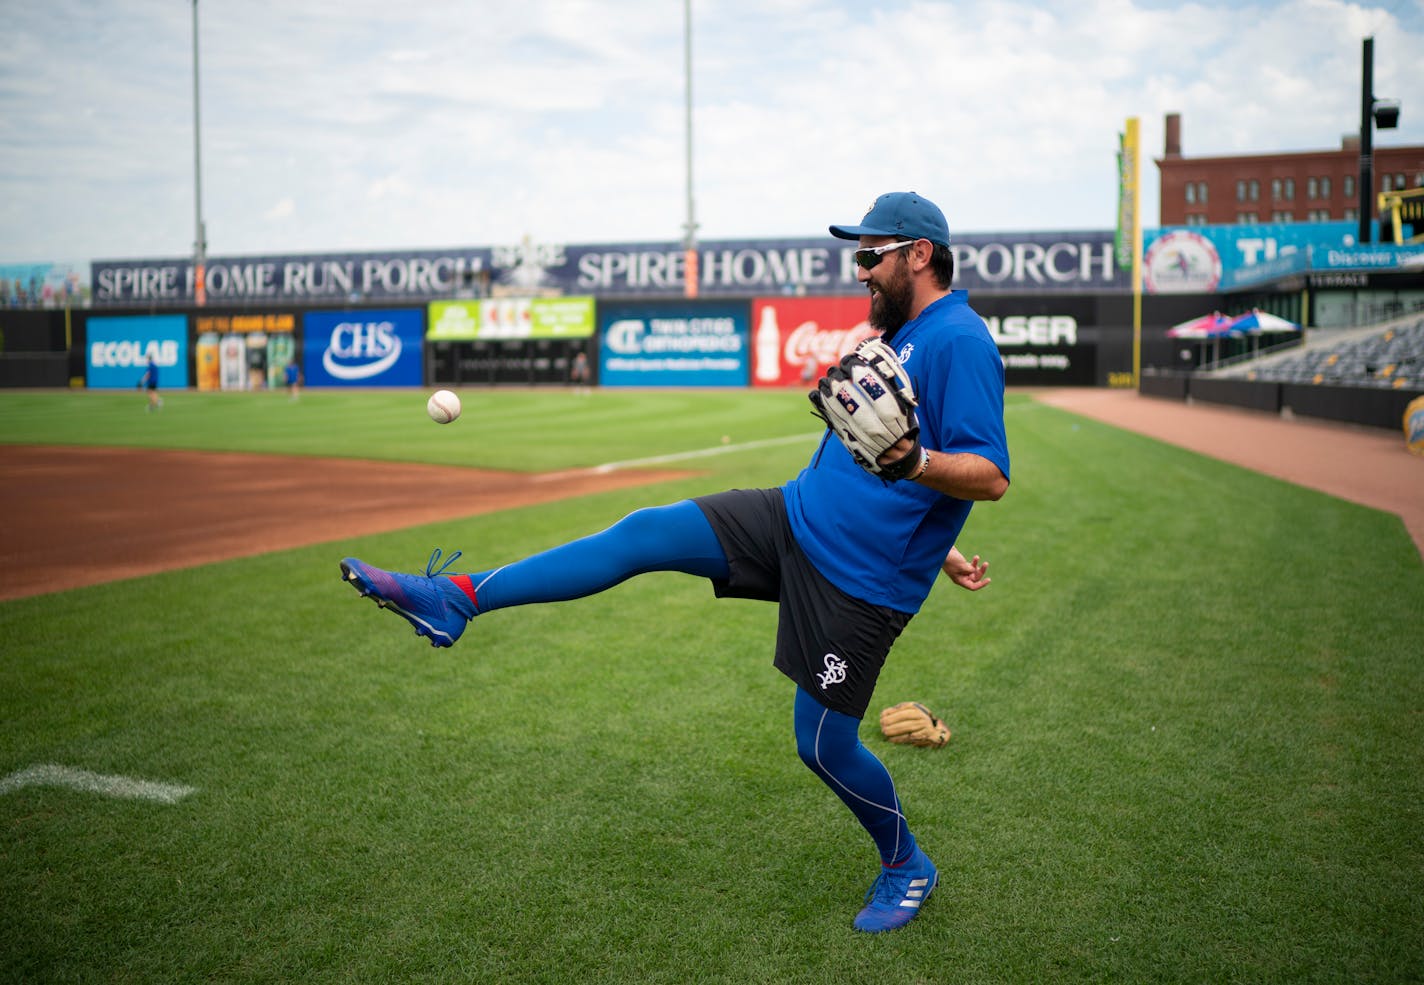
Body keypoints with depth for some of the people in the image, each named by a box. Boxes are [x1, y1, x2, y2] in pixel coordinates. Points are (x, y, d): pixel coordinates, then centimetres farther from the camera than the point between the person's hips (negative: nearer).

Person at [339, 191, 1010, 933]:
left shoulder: (959, 339, -16)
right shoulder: (904, 336, 14)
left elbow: (991, 477, -24)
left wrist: (915, 464, -40)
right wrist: (934, 546, 24)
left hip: (858, 580, -9)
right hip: (798, 518, 9)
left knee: (824, 746, 0)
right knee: (644, 534, -2)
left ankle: (907, 868, 29)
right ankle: (457, 601, 0)